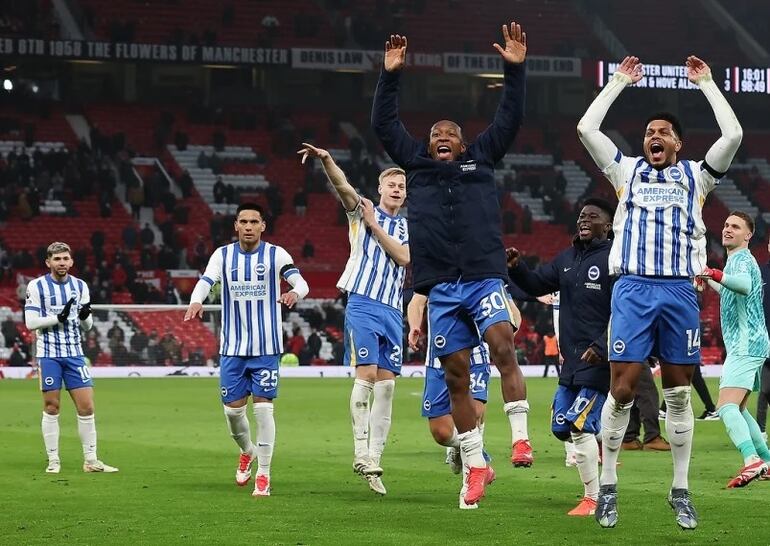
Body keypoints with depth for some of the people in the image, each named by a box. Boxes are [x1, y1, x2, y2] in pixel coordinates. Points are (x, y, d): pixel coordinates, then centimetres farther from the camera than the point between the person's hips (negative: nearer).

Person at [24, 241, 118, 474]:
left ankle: (90, 460, 5)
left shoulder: (80, 286, 7)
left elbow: (87, 326, 10)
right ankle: (53, 461, 8)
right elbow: (30, 322, -10)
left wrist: (85, 316, -13)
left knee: (86, 407, -1)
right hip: (49, 354, -3)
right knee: (51, 407, 0)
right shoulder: (37, 286, -4)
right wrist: (59, 317, -20)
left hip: (74, 353, 3)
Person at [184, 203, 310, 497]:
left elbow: (301, 282, -11)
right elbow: (205, 281, -12)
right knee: (233, 407, 5)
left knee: (263, 406, -8)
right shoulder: (223, 255, 2)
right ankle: (247, 451, 36)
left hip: (266, 347, -2)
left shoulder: (275, 255, -2)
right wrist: (196, 301, -35)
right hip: (232, 347, 2)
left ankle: (263, 474, 0)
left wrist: (295, 292, -36)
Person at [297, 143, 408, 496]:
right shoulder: (362, 211, 7)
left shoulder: (408, 229, 17)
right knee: (366, 374, -15)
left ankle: (374, 458, 4)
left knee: (386, 384, 0)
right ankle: (361, 452, -13)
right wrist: (325, 159, -31)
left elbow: (403, 257, -3)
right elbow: (342, 186, -12)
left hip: (392, 311, 4)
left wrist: (375, 226, -5)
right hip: (362, 304, -4)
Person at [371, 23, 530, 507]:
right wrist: (391, 75, 9)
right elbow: (384, 125, 15)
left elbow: (510, 120, 9)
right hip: (441, 287, 2)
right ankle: (476, 466, 10)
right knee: (456, 376, 3)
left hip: (484, 278, -2)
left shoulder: (481, 159, 14)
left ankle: (520, 436, -25)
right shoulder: (417, 164, 16)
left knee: (503, 345, -26)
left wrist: (515, 70, 3)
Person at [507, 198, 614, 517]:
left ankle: (593, 498, -2)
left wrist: (601, 348, -22)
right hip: (572, 360, 8)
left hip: (600, 361, -8)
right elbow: (537, 285, 21)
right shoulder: (567, 259, 14)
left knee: (579, 425, -12)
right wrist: (516, 268, 1)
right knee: (561, 427, 7)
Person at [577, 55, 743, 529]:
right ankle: (608, 486, 2)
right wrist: (620, 82, 11)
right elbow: (586, 129, 5)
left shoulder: (695, 176, 13)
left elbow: (734, 136, -1)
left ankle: (681, 491, 10)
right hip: (633, 288, 0)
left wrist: (706, 83, 5)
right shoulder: (627, 171, 15)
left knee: (679, 392, 4)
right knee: (622, 388, -7)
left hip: (679, 290, 0)